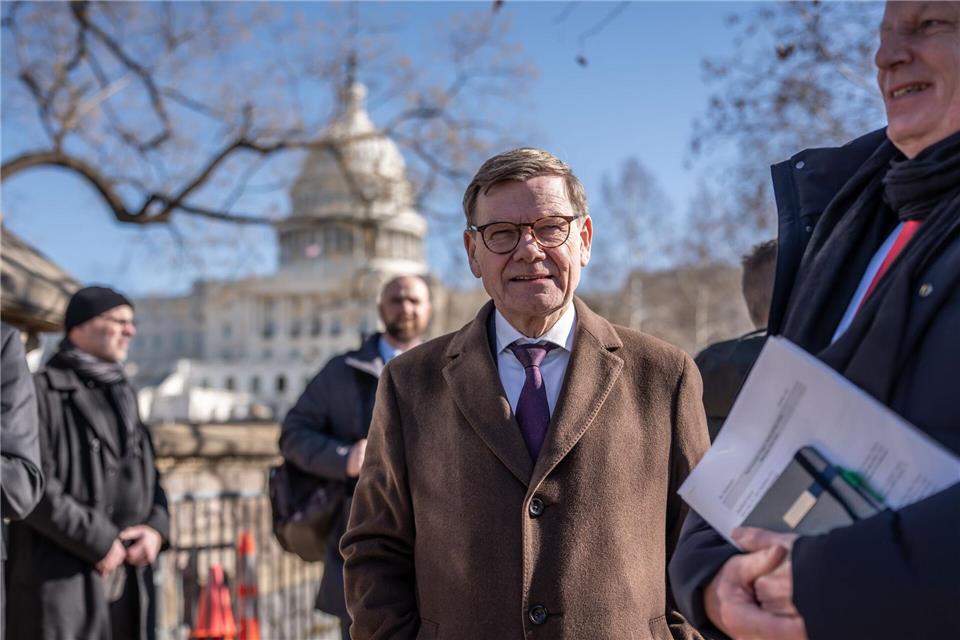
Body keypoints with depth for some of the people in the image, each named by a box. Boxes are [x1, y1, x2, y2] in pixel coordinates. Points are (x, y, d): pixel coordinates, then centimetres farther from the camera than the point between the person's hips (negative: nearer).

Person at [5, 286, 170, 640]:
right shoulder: (43, 391, -6)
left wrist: (156, 527, -1)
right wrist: (98, 541, -14)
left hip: (128, 579, 7)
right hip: (58, 579, -7)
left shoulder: (123, 395, 18)